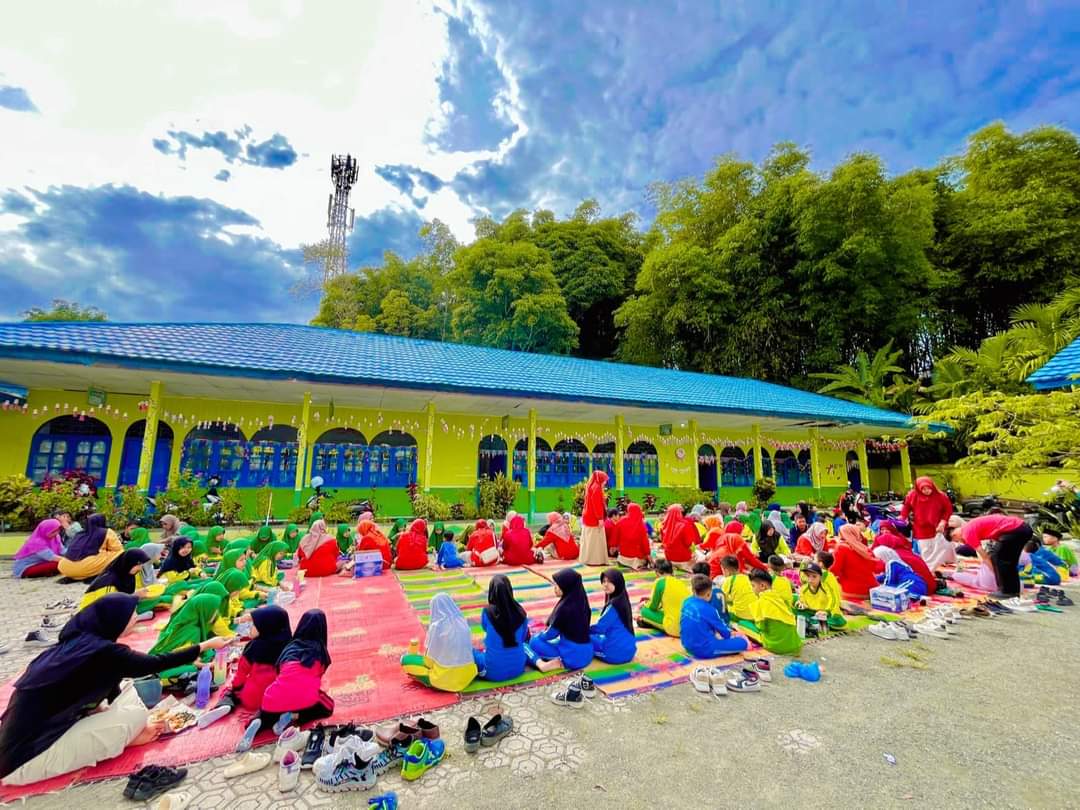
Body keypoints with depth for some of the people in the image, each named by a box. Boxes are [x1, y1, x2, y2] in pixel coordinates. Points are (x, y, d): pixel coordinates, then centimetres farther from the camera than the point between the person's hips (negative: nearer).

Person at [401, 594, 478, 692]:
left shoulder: (436, 627, -18)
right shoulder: (463, 623, -4)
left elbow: (429, 661, -9)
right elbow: (468, 650, 8)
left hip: (445, 678, -6)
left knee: (405, 660, 10)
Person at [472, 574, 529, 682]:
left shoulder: (488, 612, -19)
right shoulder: (520, 611, -12)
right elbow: (523, 638, 5)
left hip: (494, 671, -3)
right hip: (518, 668, 3)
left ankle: (481, 669, 9)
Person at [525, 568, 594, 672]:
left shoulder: (565, 607, -22)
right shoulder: (581, 601, 1)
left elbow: (551, 634, -9)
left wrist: (536, 636, 13)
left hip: (572, 655, -8)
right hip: (586, 653, 8)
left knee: (534, 642, 9)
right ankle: (559, 662, 6)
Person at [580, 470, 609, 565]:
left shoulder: (591, 486, 15)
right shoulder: (597, 488, -15)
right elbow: (597, 504, -22)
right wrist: (600, 518, -22)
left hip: (588, 517, 10)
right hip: (594, 519, -10)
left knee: (589, 539, 12)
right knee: (595, 540, -4)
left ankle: (588, 559, 17)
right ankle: (594, 560, -1)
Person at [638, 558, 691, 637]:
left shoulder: (660, 581, -5)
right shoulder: (681, 582, 11)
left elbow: (653, 607, 5)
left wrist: (644, 606, 26)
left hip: (675, 629, -6)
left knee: (645, 611, 7)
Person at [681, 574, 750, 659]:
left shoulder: (687, 602, 1)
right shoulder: (708, 609, -17)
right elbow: (721, 628, 0)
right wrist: (729, 635, 22)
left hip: (688, 645, 7)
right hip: (704, 649, -7)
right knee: (743, 643, -4)